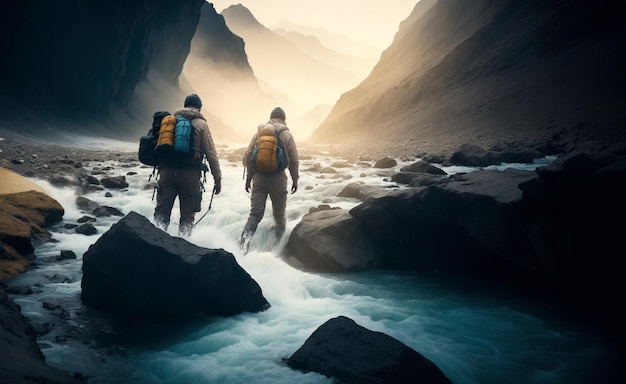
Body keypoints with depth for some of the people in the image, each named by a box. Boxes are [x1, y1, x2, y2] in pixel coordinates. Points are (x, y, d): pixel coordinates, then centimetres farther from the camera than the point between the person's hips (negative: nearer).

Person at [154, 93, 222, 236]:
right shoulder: (201, 124, 4)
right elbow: (211, 154, -1)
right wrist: (218, 179, 2)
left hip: (167, 171, 3)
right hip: (190, 174, -3)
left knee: (162, 211, 7)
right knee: (187, 215, 7)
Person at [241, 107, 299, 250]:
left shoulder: (259, 132, 6)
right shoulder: (287, 135, -1)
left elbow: (248, 156, 5)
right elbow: (294, 160, -1)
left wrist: (249, 178, 13)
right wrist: (295, 179, 10)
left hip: (259, 177, 2)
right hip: (278, 178, -2)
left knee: (255, 213, 2)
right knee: (279, 214, 13)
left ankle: (246, 237, -21)